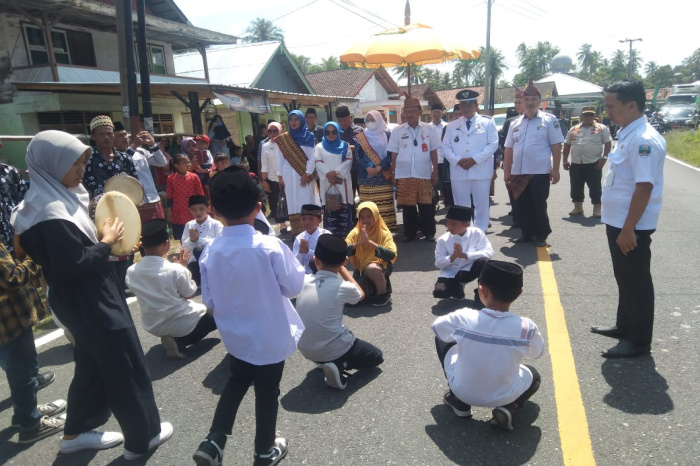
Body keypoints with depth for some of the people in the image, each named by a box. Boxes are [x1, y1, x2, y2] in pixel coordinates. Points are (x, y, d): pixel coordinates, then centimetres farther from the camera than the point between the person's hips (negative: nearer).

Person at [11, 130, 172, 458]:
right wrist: (107, 242, -14)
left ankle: (77, 432, 40)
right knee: (125, 367, 5)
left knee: (93, 365, 23)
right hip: (89, 303, -10)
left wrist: (107, 242, 0)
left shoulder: (57, 199, 7)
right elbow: (74, 264, -26)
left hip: (87, 298, 10)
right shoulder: (51, 213, -24)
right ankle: (142, 437, 22)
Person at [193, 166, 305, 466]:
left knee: (236, 382, 28)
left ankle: (214, 441, 26)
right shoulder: (270, 246, -23)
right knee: (267, 392, 16)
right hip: (270, 337, -3)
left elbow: (209, 300, -3)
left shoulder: (211, 252, -13)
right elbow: (294, 286, -13)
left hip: (235, 336, 3)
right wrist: (296, 264, 5)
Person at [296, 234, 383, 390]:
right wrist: (341, 267, 10)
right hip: (334, 350, -6)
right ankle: (339, 365, -3)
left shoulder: (304, 281, -8)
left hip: (306, 350, 6)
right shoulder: (342, 287, -19)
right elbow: (361, 294, 6)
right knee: (377, 356, 19)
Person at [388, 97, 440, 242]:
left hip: (424, 174, 0)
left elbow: (433, 152, 5)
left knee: (426, 205, 5)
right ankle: (409, 233, 19)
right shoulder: (397, 131, 3)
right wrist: (393, 175, 3)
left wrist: (435, 172, 3)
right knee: (408, 206, 6)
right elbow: (394, 155, 4)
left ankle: (429, 232, 18)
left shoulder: (429, 129, 3)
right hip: (404, 175, 0)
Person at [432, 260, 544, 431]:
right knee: (534, 375, 33)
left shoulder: (463, 317, -22)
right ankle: (507, 409, 6)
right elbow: (537, 353, 1)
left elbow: (436, 327, 0)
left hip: (462, 391, 0)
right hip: (504, 396, 1)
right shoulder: (526, 327, -22)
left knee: (443, 338, 20)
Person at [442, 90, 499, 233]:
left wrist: (475, 159, -14)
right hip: (459, 172, 2)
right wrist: (458, 160, -11)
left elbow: (493, 144, -3)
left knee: (481, 204, 2)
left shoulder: (487, 122, 6)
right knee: (461, 205, 6)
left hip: (481, 171, -2)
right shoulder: (452, 125, 13)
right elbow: (446, 146, 6)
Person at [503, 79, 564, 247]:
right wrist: (506, 172, 7)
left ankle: (541, 235, 18)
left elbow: (556, 146, -4)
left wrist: (555, 169, -10)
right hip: (518, 173, 4)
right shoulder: (515, 123, 11)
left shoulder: (549, 120, -2)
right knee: (520, 206, 9)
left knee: (538, 206, 2)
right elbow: (509, 149, 11)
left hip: (540, 172, -4)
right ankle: (526, 233, 24)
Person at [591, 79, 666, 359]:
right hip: (618, 223, 9)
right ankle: (625, 327, 36)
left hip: (632, 228, -9)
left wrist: (628, 229, -24)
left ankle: (639, 340, 18)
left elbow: (644, 188, -24)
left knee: (637, 282, 4)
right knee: (624, 279, 20)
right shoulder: (626, 134, 10)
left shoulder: (644, 140, -20)